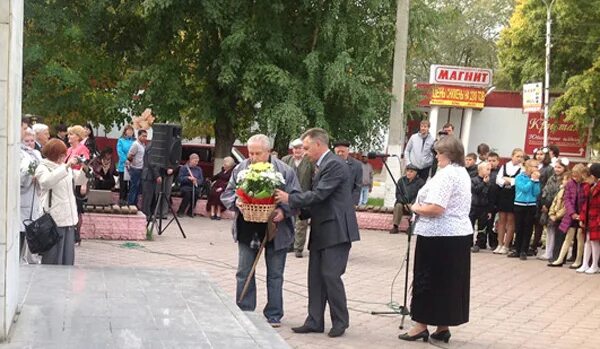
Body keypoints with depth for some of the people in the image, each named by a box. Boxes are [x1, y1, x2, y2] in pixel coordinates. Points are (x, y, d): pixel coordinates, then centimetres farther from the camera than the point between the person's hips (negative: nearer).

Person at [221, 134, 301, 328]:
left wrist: (284, 211, -23)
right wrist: (236, 202, -15)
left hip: (275, 230, -2)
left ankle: (274, 315, 17)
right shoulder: (240, 169, 3)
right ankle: (244, 312, 18)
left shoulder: (285, 171, -6)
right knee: (244, 273, 7)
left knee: (275, 274, 7)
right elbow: (227, 194, 6)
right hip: (247, 230, 3)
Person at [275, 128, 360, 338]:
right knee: (316, 277, 9)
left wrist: (290, 198, -12)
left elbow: (319, 195, -20)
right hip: (321, 232, 10)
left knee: (331, 275, -7)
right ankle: (315, 321, 14)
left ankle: (340, 321, 6)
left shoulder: (334, 165, -14)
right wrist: (297, 210, 9)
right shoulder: (322, 166, 16)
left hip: (336, 231, -10)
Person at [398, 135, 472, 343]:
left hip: (440, 235, -9)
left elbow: (436, 208, -25)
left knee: (427, 279, 1)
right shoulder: (463, 173, 14)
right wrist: (422, 207, 14)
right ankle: (443, 327, 15)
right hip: (460, 233, 9)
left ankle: (421, 326, 7)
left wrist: (416, 208, -8)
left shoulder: (445, 174, -18)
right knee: (449, 281, 11)